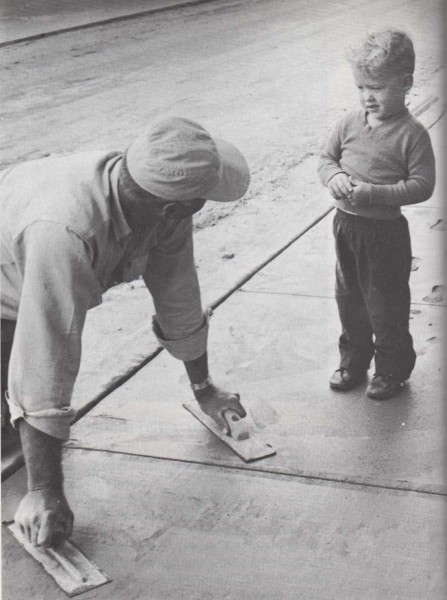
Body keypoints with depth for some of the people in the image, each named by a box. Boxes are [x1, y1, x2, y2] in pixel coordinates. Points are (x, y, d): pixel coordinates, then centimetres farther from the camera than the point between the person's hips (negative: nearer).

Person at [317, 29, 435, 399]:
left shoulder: (412, 134, -15)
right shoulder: (349, 123, 0)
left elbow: (422, 186, -18)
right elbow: (326, 158, 11)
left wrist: (371, 193, -25)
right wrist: (335, 177, -12)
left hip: (385, 233, -6)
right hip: (346, 226, 6)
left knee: (386, 306, 7)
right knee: (349, 299, 19)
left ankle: (392, 369, 26)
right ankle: (354, 360, 37)